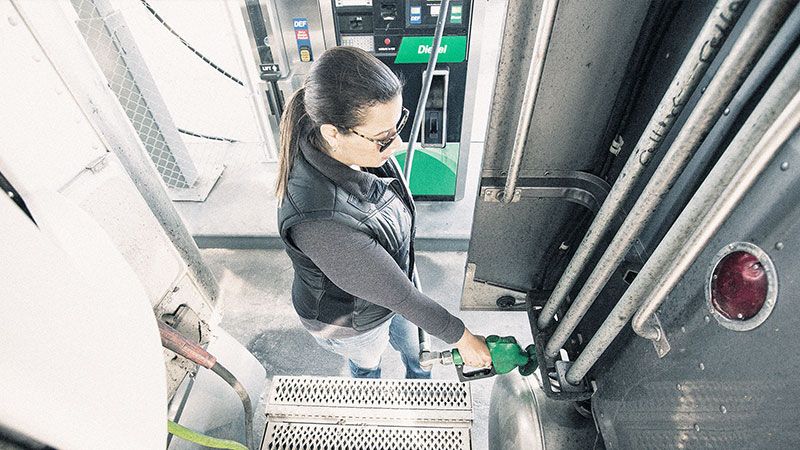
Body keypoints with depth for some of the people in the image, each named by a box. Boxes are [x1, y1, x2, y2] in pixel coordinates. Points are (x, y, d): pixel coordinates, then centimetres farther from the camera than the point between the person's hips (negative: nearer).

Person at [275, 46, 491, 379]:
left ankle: (418, 378, 70)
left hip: (388, 279, 6)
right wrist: (461, 338, -19)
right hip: (352, 321, -5)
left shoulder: (358, 145, -24)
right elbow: (399, 295, -34)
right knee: (367, 364, 31)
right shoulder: (320, 222, -48)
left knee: (409, 340, 34)